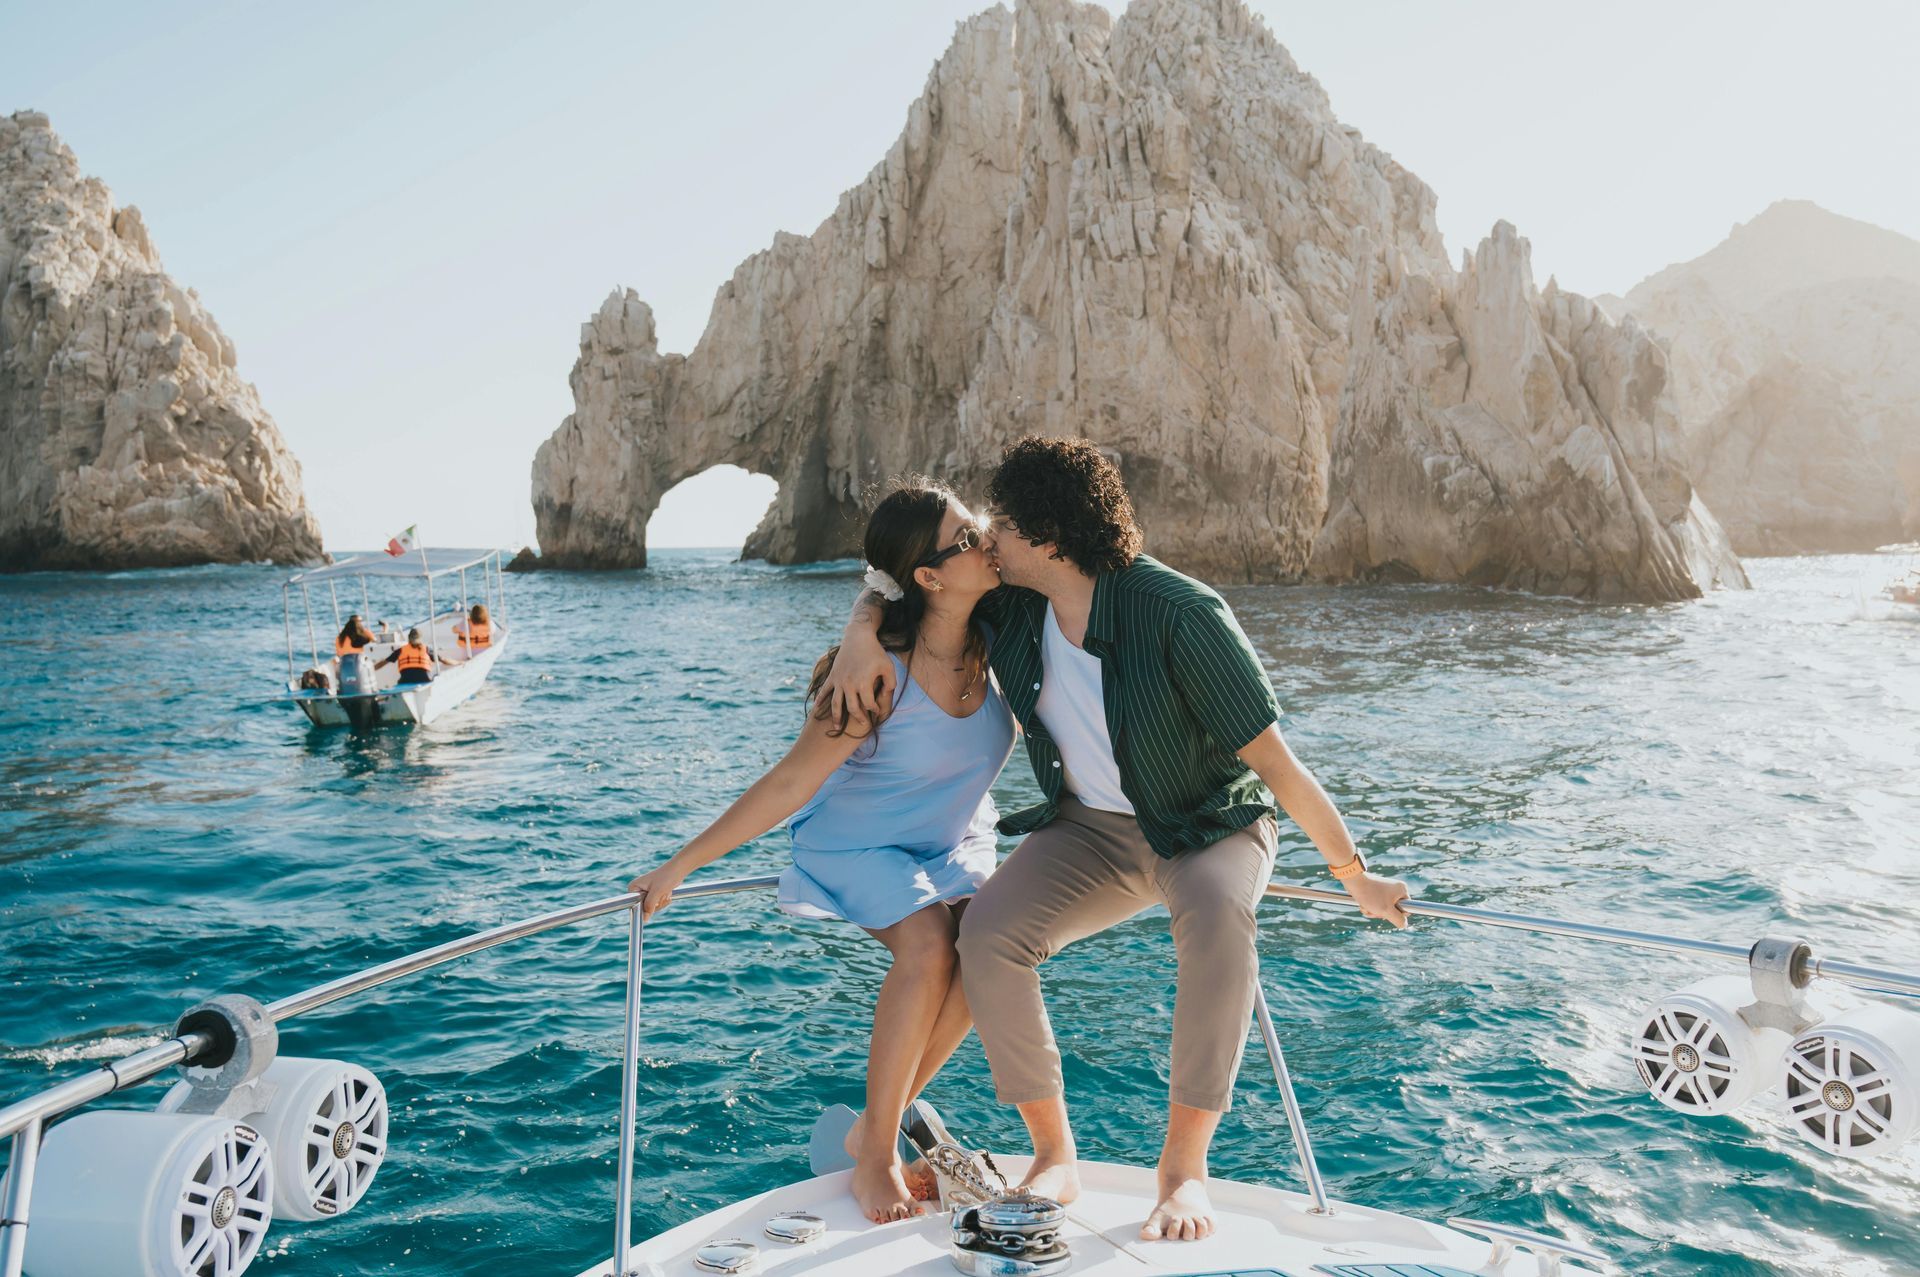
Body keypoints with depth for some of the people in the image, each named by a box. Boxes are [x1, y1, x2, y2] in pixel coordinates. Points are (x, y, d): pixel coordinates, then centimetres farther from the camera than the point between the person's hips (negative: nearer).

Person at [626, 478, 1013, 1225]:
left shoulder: (992, 640, -15)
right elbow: (787, 786, -24)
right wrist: (680, 867, -21)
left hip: (951, 842, 5)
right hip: (858, 846, -4)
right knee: (928, 945, -31)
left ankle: (883, 1122, -5)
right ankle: (877, 1147, -11)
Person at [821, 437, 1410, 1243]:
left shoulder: (1179, 615, -26)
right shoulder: (1011, 604, -8)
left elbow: (1275, 761, -22)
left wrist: (1355, 877, -16)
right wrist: (861, 635, -14)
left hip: (1210, 823, -4)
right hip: (1089, 829, 4)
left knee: (1217, 917, -39)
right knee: (986, 934, -24)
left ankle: (1184, 1169, -22)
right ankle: (1054, 1159, -7)